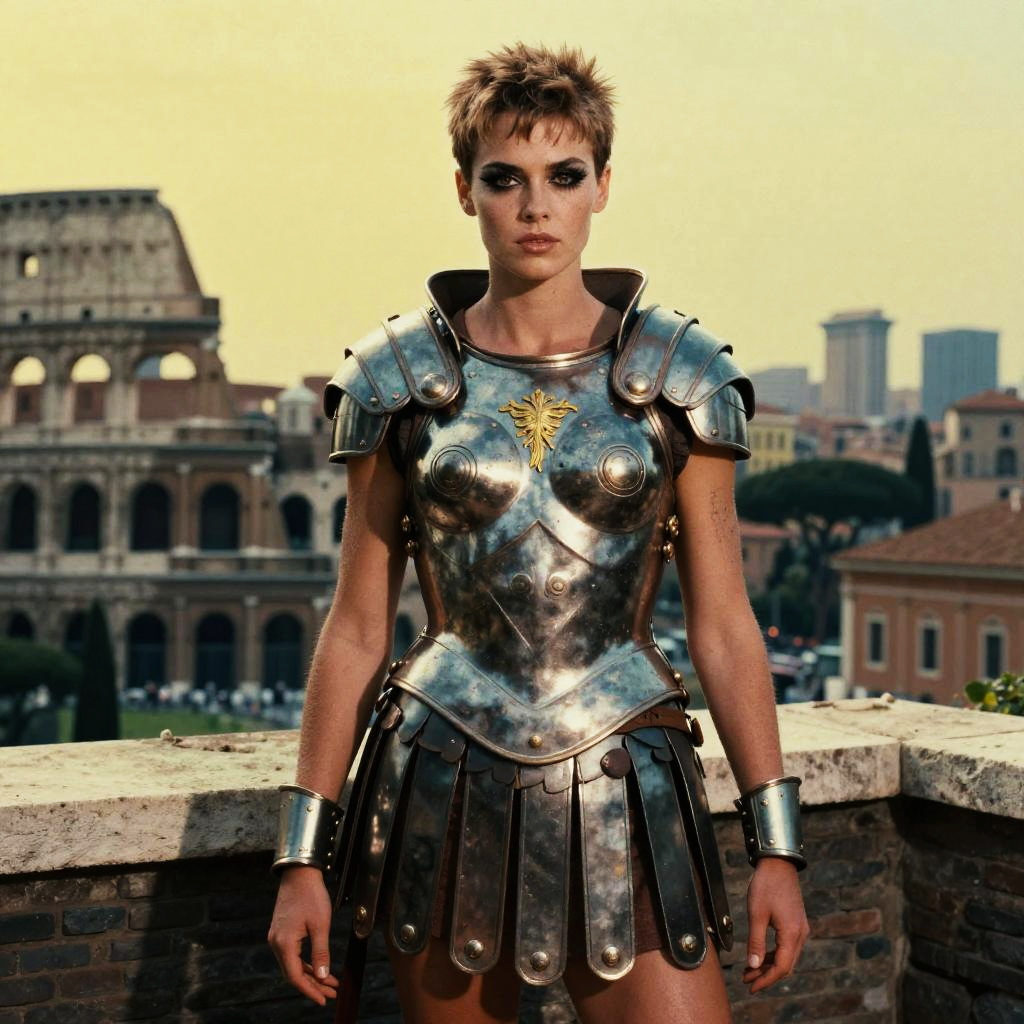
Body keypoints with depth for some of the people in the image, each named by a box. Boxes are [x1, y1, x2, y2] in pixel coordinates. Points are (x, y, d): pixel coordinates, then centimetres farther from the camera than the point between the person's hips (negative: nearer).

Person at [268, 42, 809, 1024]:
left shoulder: (678, 375, 1)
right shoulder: (400, 378, 1)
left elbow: (721, 623, 2)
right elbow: (357, 627, 3)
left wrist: (775, 842, -2)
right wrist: (304, 852, 2)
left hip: (622, 799, 0)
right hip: (445, 795, 1)